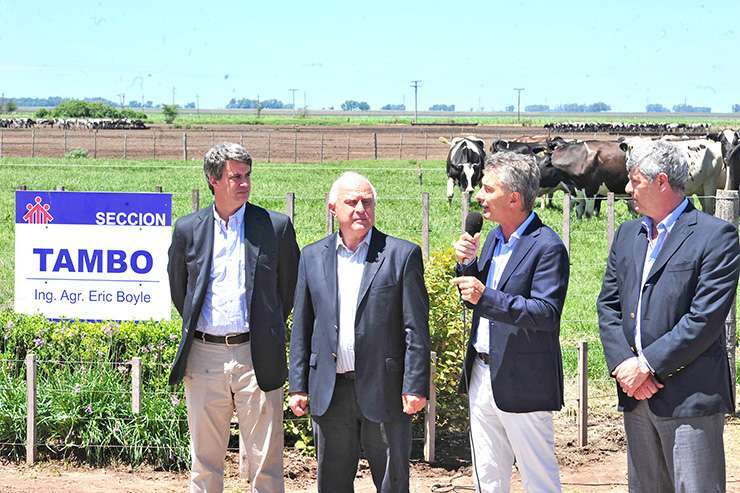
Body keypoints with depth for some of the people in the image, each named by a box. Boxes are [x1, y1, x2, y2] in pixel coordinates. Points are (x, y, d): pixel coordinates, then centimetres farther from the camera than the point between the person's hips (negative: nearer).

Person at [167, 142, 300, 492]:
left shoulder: (276, 226, 1)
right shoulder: (188, 229, 5)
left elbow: (290, 286, 12)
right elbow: (178, 288, 20)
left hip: (255, 356, -1)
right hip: (204, 355, 2)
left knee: (265, 462, 0)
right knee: (205, 463, 9)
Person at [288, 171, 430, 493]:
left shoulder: (402, 255, -1)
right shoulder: (312, 257, 9)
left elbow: (417, 329, -4)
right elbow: (301, 328, 11)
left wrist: (415, 386, -9)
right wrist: (298, 386, 6)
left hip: (384, 390, -3)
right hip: (330, 391, 3)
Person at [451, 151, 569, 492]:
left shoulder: (547, 247, -15)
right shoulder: (493, 239, 11)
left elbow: (547, 313, -24)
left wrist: (486, 296, -30)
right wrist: (467, 263, -2)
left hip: (522, 383, -8)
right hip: (482, 376, 8)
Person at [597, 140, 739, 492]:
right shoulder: (627, 235, 14)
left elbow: (705, 318, -15)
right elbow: (608, 305, 11)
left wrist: (648, 365, -15)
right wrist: (621, 364, -5)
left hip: (690, 397, -7)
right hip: (637, 395, 7)